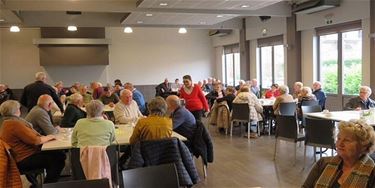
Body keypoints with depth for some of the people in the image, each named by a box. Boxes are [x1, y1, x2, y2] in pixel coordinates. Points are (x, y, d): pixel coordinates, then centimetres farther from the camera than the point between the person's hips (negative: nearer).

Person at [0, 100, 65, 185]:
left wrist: (45, 137, 1)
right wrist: (48, 137, -5)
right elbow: (35, 141, -22)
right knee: (57, 160, -13)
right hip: (24, 160, -10)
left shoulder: (8, 123, 13)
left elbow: (30, 136, 13)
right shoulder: (15, 124, -21)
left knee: (60, 155, 4)